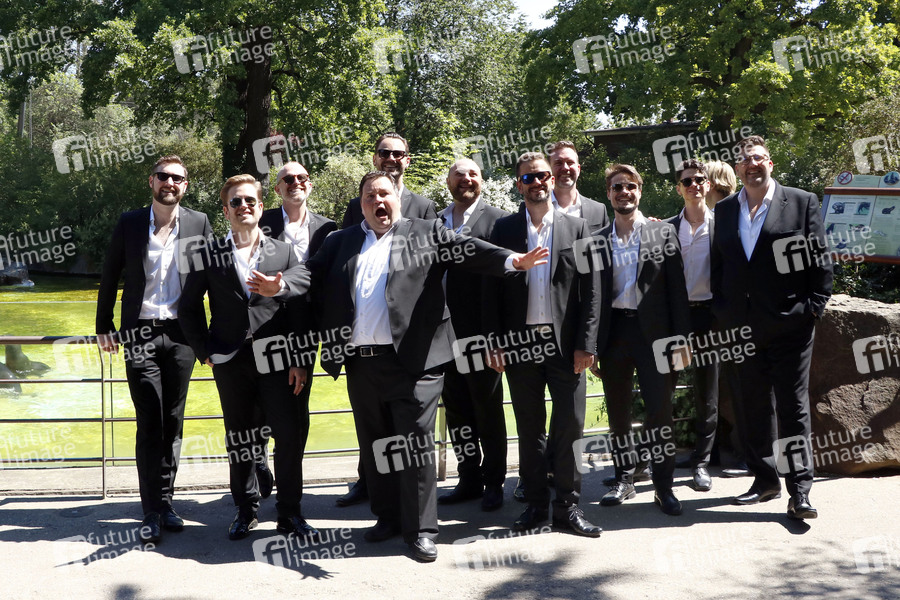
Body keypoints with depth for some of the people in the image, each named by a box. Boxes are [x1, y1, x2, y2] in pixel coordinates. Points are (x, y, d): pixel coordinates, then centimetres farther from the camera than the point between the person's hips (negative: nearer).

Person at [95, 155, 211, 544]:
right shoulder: (129, 223, 3)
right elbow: (109, 276, 11)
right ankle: (151, 511, 3)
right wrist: (104, 326, 9)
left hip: (180, 334, 1)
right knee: (149, 424, -4)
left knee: (173, 422, 8)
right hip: (140, 334, -1)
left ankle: (165, 502, 20)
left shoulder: (199, 223, 3)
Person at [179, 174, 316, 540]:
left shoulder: (284, 253, 8)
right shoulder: (209, 255, 8)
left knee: (291, 437, -4)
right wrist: (205, 352, 4)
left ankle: (289, 512, 11)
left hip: (277, 360, 0)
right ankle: (245, 509, 25)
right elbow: (190, 306, 11)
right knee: (239, 440, 9)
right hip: (231, 363, 1)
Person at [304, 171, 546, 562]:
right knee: (375, 444, 14)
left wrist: (511, 261, -24)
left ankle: (420, 529, 8)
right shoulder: (340, 243, 16)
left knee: (415, 443, -2)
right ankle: (388, 518, 29)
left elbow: (467, 250, -8)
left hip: (412, 359, -4)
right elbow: (311, 273, 10)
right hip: (360, 363, 4)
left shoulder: (425, 234, 4)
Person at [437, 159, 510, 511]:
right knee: (456, 411, 12)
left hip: (481, 333, -5)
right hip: (446, 334, 5)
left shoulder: (497, 219, -4)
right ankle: (469, 479, 25)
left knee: (488, 409, 6)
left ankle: (493, 483, 18)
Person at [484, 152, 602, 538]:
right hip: (519, 343, 1)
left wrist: (586, 344, -6)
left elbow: (590, 291, 1)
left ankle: (568, 506, 12)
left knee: (570, 426, 1)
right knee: (529, 428, 9)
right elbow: (492, 290, 5)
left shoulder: (577, 228, 5)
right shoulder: (504, 229, 7)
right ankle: (536, 505, 19)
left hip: (566, 342, -1)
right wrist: (495, 343, -2)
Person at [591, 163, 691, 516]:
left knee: (660, 411, -2)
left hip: (653, 332, -2)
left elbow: (677, 288, 1)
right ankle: (624, 479, 23)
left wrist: (680, 338, -5)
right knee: (618, 412, 9)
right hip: (613, 332, 2)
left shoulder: (663, 233, 4)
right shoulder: (597, 240, 8)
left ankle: (663, 487, 8)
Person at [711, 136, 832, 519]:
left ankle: (799, 491, 5)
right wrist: (722, 312, 4)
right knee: (752, 408, 10)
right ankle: (765, 480, 23)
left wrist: (814, 308, -7)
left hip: (790, 325, -4)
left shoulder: (802, 202, 2)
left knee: (793, 407, 0)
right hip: (742, 326, 4)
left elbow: (820, 260, -1)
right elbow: (718, 265, 12)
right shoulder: (724, 210, 11)